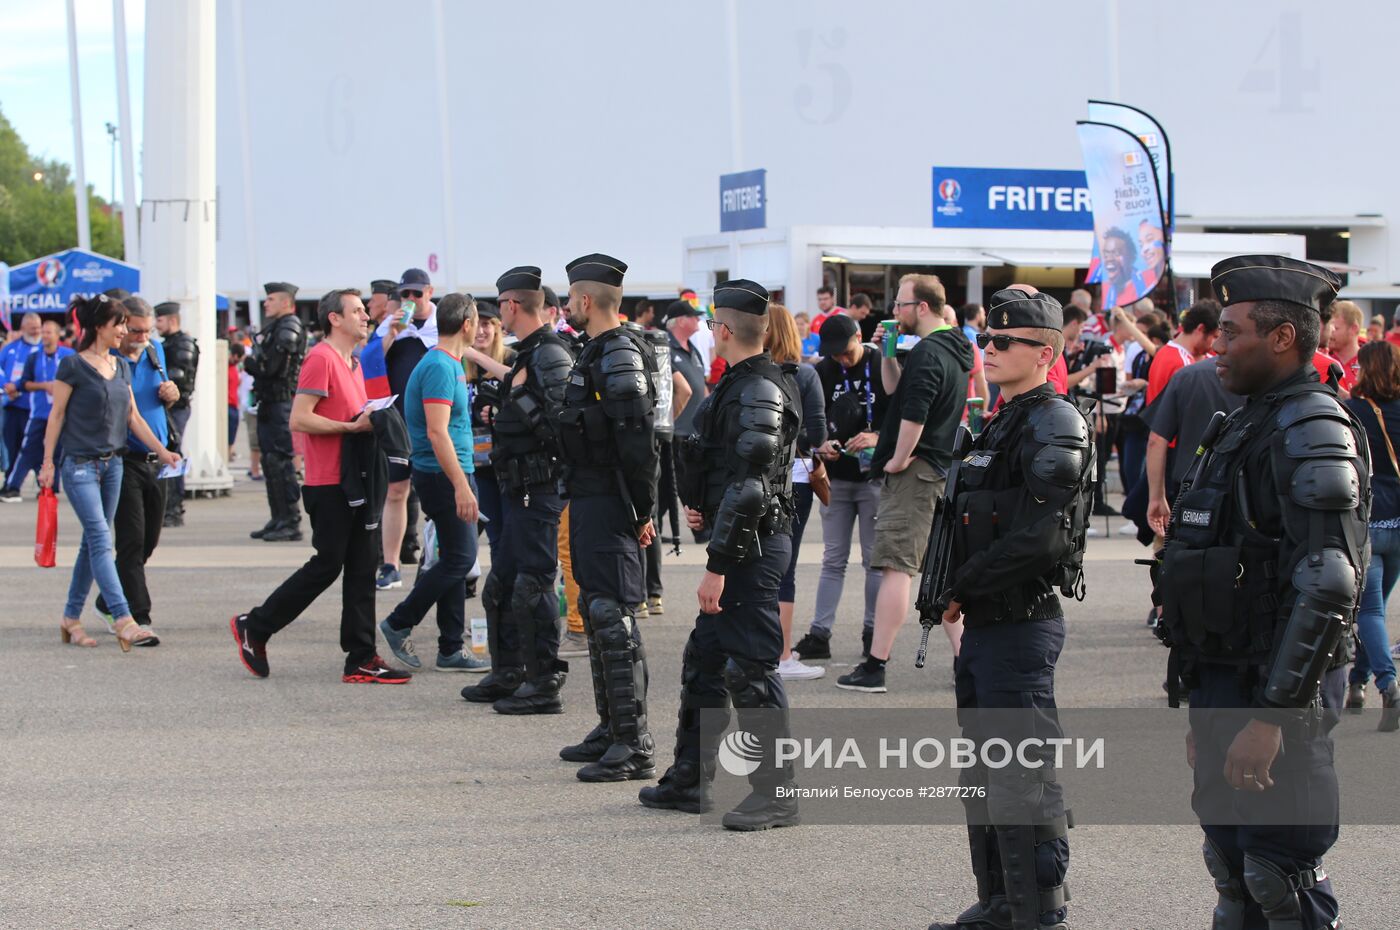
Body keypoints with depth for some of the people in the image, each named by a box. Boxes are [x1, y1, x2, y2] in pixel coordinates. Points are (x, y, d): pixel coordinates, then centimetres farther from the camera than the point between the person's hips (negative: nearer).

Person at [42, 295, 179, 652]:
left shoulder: (121, 367, 11)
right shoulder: (73, 366, -8)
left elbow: (133, 416, 14)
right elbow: (57, 414, -5)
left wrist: (161, 450, 7)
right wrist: (48, 461, -6)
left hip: (112, 464, 7)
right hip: (80, 464, -7)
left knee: (93, 543, 9)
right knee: (101, 540, -13)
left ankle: (71, 618, 19)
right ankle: (124, 622, -20)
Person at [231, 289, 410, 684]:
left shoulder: (353, 362, 18)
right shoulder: (321, 358, -11)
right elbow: (300, 419, -18)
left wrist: (371, 420, 9)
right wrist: (352, 426, -21)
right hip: (329, 484, -9)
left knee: (360, 570, 6)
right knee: (327, 565, -5)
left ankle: (362, 659, 7)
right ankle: (254, 627, 9)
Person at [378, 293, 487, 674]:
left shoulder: (449, 364, 15)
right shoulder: (441, 367, -17)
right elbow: (437, 432, -24)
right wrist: (461, 486, -27)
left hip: (450, 474, 10)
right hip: (444, 475, -10)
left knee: (456, 559, 10)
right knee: (459, 559, -8)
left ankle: (451, 650, 12)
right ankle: (399, 624, 3)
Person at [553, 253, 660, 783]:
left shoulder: (619, 355, -17)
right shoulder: (597, 352, 17)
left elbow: (638, 439, -22)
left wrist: (642, 511, -18)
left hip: (609, 504, -11)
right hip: (590, 501, 11)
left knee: (613, 616, -11)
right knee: (595, 612, 16)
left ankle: (634, 745, -11)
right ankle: (610, 728, 26)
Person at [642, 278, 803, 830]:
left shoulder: (758, 392, -19)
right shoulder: (744, 386, 14)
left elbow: (748, 487, -24)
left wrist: (718, 565, -24)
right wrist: (703, 505, 13)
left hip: (751, 548, -11)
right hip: (743, 546, 11)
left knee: (751, 670, -6)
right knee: (704, 660, 16)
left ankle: (777, 795, 1)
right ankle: (689, 782, 25)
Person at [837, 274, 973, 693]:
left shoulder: (926, 354, -16)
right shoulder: (955, 350, 16)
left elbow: (912, 414, -27)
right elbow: (896, 390, 24)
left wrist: (898, 459, -15)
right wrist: (888, 353, 11)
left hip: (914, 472, -10)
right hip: (941, 471, 10)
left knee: (895, 568, -9)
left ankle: (875, 667, -8)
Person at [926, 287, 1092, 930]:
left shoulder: (1053, 426, -14)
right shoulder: (1003, 424, 16)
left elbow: (1040, 537, -23)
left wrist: (962, 585, -14)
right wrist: (959, 596, 8)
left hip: (1022, 627, -10)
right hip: (984, 626, 10)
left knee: (1025, 781, -6)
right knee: (984, 777, 17)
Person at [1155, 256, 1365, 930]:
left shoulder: (1313, 432, -15)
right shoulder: (1251, 424, 17)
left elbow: (1327, 587, -23)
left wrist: (1270, 717, -25)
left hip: (1273, 698, -10)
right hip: (1224, 692, 10)